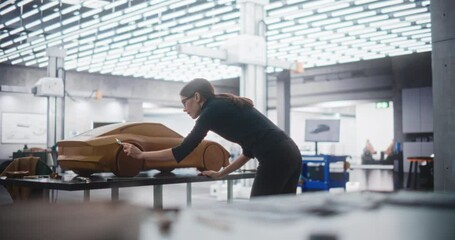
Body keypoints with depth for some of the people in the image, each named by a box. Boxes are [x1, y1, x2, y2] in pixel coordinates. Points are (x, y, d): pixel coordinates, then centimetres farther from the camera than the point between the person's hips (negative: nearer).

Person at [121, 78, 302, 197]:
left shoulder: (212, 110, -2)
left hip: (275, 158, -9)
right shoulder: (226, 106, 24)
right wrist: (221, 173, 30)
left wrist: (141, 155, 4)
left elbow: (182, 152, -5)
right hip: (289, 154, 9)